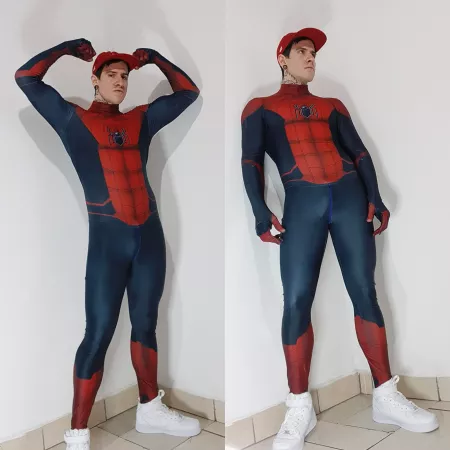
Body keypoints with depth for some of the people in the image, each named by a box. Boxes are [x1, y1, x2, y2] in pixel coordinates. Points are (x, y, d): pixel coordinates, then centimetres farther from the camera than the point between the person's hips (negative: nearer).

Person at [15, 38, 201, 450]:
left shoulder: (142, 120, 15)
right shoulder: (72, 119, 7)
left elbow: (188, 91, 22)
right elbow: (26, 78, 2)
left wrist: (153, 58, 18)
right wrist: (70, 47, 10)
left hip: (150, 234, 4)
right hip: (107, 237, -4)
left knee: (145, 324, 14)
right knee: (99, 333, -4)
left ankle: (150, 409, 30)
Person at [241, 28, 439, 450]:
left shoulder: (331, 105, 23)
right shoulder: (260, 107, 14)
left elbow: (359, 152, 14)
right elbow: (251, 160, 2)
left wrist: (375, 198, -2)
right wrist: (260, 212, -13)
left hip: (350, 195, 3)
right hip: (302, 202, -3)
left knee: (364, 291, -1)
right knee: (296, 300, -11)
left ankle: (385, 396, 7)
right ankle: (300, 407, -2)